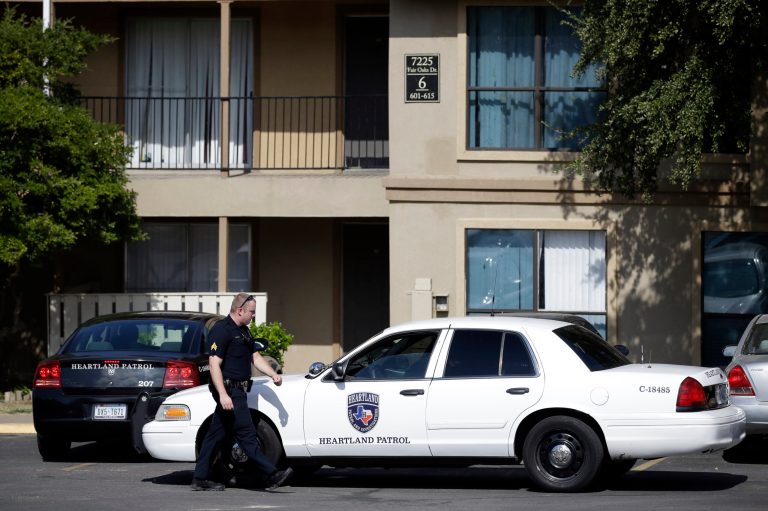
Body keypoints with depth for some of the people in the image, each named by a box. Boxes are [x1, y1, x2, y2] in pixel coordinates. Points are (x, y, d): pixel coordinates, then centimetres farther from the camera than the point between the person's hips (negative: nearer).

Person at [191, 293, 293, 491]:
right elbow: (214, 364, -18)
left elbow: (256, 357, 25)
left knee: (216, 434, 10)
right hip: (228, 390, -10)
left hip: (237, 390, 10)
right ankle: (271, 475, -14)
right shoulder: (221, 330, -12)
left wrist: (273, 374, 7)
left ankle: (200, 479, 13)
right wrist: (223, 394, -26)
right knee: (246, 434, -10)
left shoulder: (244, 331, 18)